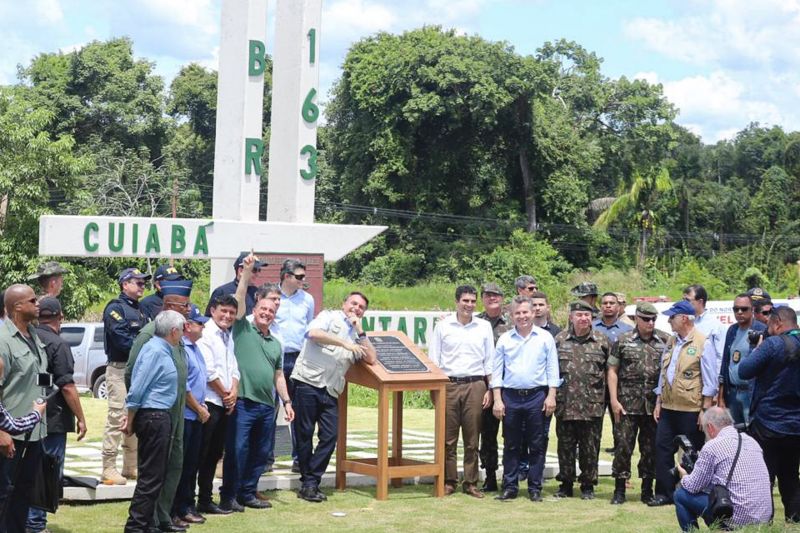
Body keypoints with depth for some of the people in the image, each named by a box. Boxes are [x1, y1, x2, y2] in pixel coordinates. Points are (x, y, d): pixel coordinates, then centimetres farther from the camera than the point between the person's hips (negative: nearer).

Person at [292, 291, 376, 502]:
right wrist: (344, 343, -15)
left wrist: (360, 331, 4)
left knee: (330, 436, -7)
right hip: (308, 382, -5)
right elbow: (314, 333, -15)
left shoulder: (357, 335, 22)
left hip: (330, 391, 5)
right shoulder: (329, 317, 6)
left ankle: (310, 484, -2)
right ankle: (309, 481, 9)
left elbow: (372, 359, 8)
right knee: (305, 434, -1)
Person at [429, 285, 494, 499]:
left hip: (475, 385, 1)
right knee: (448, 438, 0)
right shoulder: (443, 326, 5)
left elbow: (489, 361, 11)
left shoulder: (484, 327, 9)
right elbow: (433, 360, 7)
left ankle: (471, 483, 9)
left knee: (472, 439, 3)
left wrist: (489, 390, 4)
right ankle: (449, 481, 8)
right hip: (449, 385, -1)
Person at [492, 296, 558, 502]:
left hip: (537, 396, -1)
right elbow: (497, 371, 8)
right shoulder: (504, 339, 8)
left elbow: (552, 369, 4)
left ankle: (535, 488, 9)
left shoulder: (545, 338, 4)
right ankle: (510, 487, 11)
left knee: (537, 445, 3)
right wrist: (497, 399, 1)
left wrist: (551, 396, -4)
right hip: (511, 396, 1)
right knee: (511, 445, 5)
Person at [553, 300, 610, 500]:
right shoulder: (560, 340, 5)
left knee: (590, 448, 5)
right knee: (565, 446, 7)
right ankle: (566, 484, 18)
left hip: (592, 406, -1)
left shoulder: (602, 341, 3)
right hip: (565, 404, 1)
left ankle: (588, 485, 15)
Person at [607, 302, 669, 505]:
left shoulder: (665, 341, 5)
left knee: (651, 448, 6)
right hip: (628, 404, -1)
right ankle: (619, 490, 6)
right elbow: (612, 371, 4)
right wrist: (614, 400, -4)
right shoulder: (623, 341, 3)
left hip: (654, 405, 1)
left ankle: (647, 490, 17)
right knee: (623, 446, -2)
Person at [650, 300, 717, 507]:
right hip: (668, 408, 7)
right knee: (663, 449, 4)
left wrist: (705, 410, -12)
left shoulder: (702, 343, -9)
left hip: (691, 410, -7)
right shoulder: (671, 342, 12)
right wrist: (658, 402, 13)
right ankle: (665, 493, 10)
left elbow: (710, 381, -10)